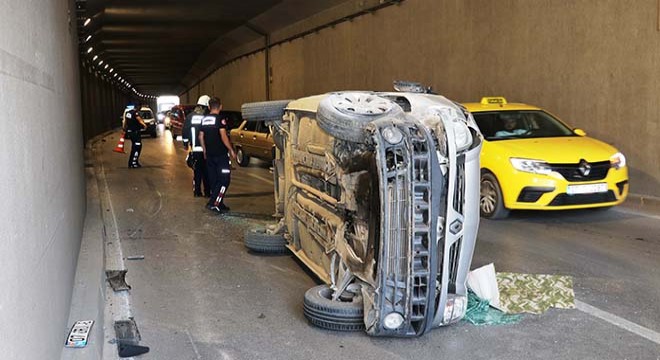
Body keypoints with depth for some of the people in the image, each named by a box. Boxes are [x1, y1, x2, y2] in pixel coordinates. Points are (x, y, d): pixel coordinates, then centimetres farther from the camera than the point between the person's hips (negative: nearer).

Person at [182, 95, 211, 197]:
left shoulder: (190, 116, 4)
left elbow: (184, 132, 7)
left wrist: (186, 144, 20)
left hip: (194, 149, 4)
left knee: (197, 170, 12)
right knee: (206, 171, 5)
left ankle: (197, 191, 12)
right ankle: (207, 192, 7)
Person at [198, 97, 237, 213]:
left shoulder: (204, 119, 10)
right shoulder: (220, 119, -11)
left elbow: (201, 137, 14)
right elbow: (223, 136, -18)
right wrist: (231, 150, -11)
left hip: (209, 154, 7)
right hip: (221, 154, -7)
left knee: (214, 180, 13)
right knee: (224, 180, -3)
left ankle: (219, 204, 18)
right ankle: (213, 203, -14)